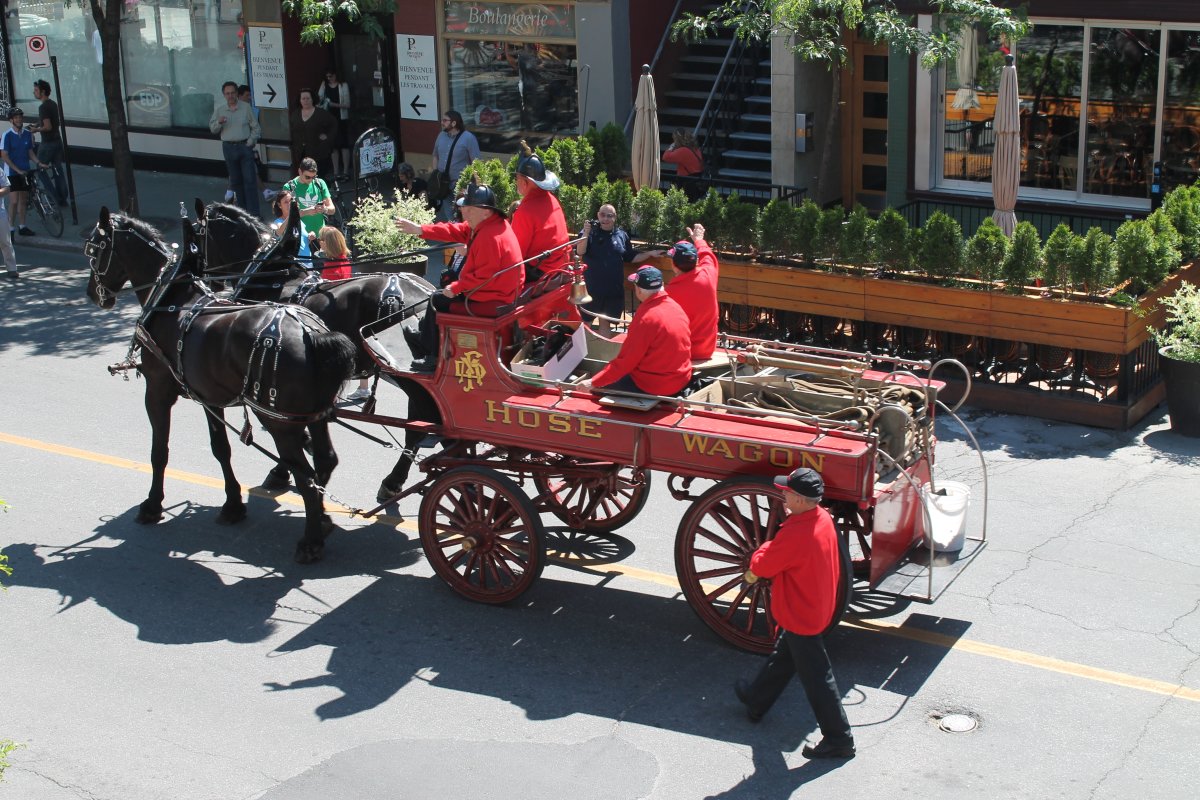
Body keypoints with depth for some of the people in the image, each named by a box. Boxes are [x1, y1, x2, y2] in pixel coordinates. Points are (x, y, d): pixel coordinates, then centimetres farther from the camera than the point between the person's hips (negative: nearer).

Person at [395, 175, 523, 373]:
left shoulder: (489, 237, -27)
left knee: (438, 301, 3)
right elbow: (456, 231, 8)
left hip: (491, 302, -10)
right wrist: (419, 230, 5)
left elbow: (482, 278, -27)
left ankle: (435, 358, 14)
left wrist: (455, 288, -15)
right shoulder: (489, 223, 5)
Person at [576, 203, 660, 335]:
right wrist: (586, 233, -30)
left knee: (605, 322, 13)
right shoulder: (590, 232, -4)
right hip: (591, 288, -3)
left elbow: (631, 258, 14)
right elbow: (580, 251, -18)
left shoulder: (622, 235, 7)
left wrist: (650, 253, 6)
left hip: (613, 290, 3)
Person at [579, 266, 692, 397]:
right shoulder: (676, 307, 1)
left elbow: (625, 361, -19)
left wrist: (593, 382, -14)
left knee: (604, 386, 8)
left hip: (655, 386, -8)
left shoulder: (645, 317, -22)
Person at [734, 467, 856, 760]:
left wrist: (752, 573, -1)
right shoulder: (823, 518, -5)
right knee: (782, 657, 28)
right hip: (818, 607, 10)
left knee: (815, 677, 3)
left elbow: (759, 568, -20)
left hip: (801, 617, -10)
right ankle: (756, 701, 48)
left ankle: (838, 739, 14)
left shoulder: (794, 534, -33)